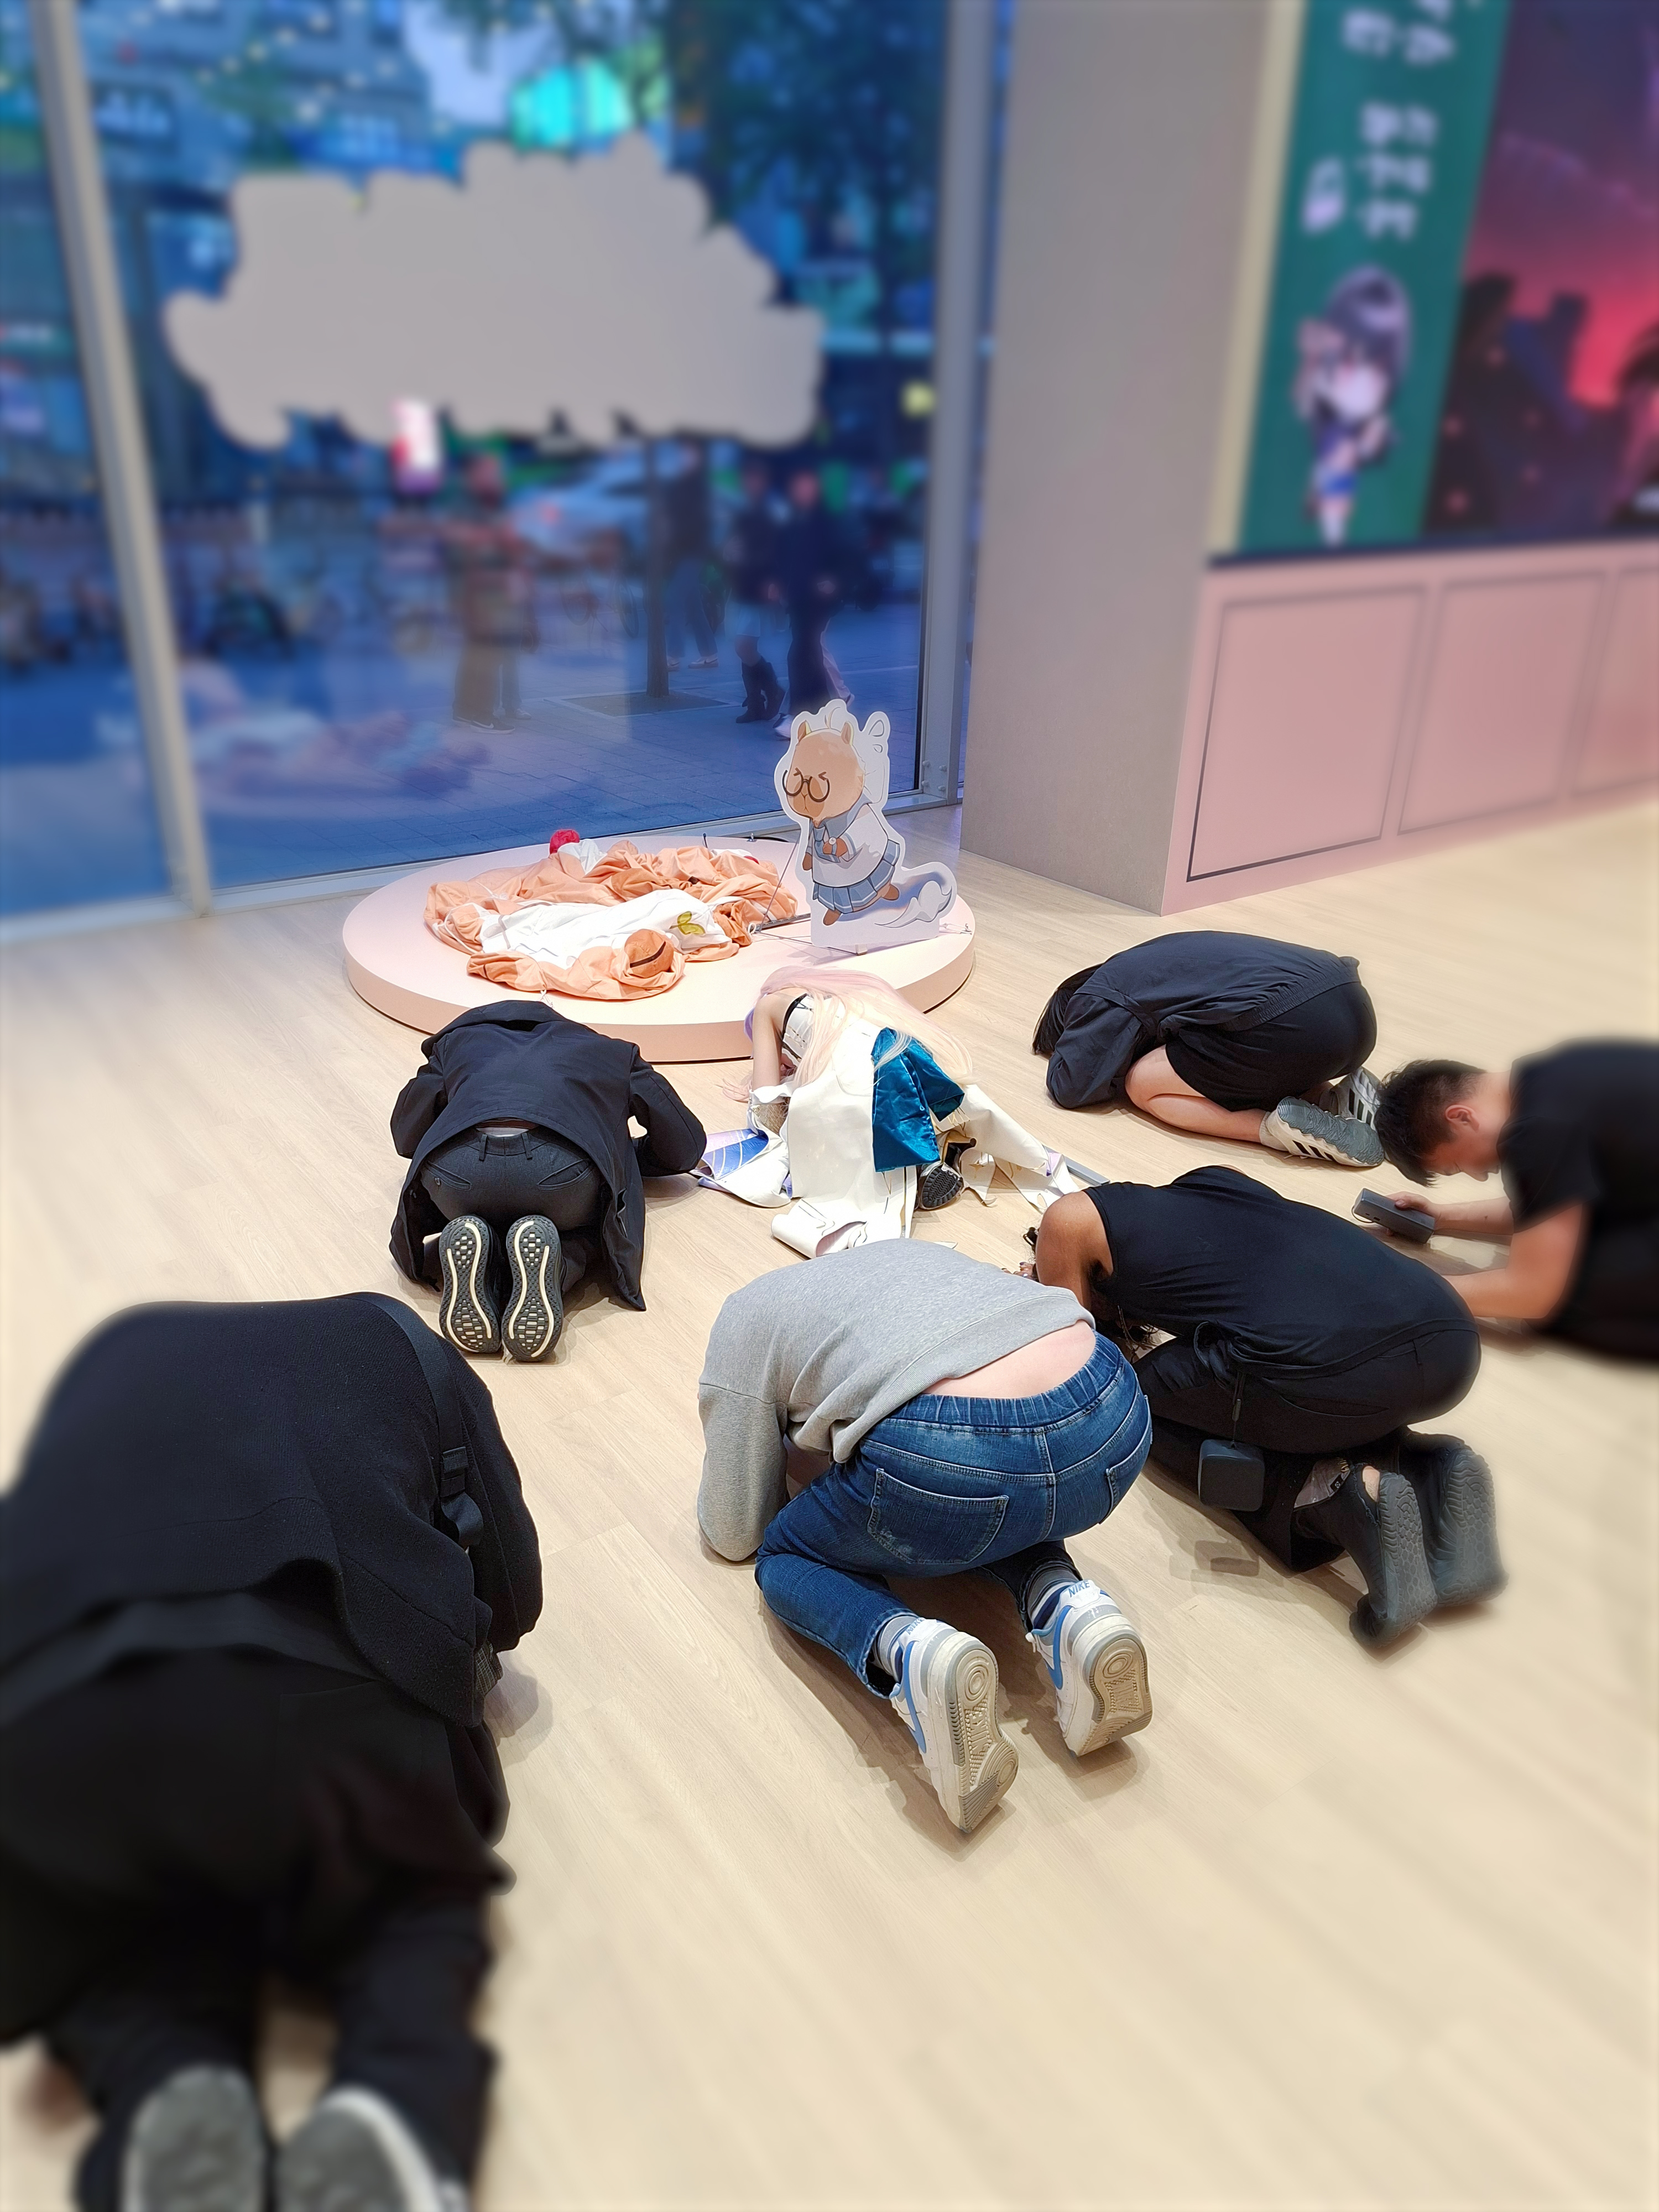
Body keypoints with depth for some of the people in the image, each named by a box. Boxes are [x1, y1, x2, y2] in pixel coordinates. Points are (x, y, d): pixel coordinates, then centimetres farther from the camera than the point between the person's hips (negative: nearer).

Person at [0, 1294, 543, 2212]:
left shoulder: (119, 1350, 35)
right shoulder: (396, 1339, 28)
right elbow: (514, 1590, 29)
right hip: (325, 1694, -1)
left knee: (100, 1931, 32)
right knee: (415, 1884, 28)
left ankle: (165, 2090, 1)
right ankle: (397, 2095, -2)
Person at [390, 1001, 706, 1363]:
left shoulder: (460, 1038, 40)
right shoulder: (613, 1053, 37)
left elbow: (405, 1136, 47)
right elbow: (686, 1146, 41)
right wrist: (617, 1154, 58)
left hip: (457, 1165, 2)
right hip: (560, 1166, -1)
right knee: (590, 1227, 31)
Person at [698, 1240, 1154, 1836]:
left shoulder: (746, 1318, 20)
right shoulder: (906, 1251, 35)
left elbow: (734, 1534, 24)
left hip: (950, 1463, -6)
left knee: (785, 1557, 23)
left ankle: (913, 1653, -8)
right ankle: (1071, 1612, 9)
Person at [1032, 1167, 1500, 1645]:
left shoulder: (1073, 1217, 18)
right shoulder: (1218, 1176, 33)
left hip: (1323, 1367, -7)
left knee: (1146, 1399, 19)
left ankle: (1339, 1491, 0)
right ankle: (1428, 1471, 9)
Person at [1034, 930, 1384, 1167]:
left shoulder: (1101, 998, 7)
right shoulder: (1147, 961, 32)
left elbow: (1068, 1087, 6)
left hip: (1294, 1026, -8)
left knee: (1142, 1085, 7)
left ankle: (1283, 1127, -8)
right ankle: (1337, 1099, 10)